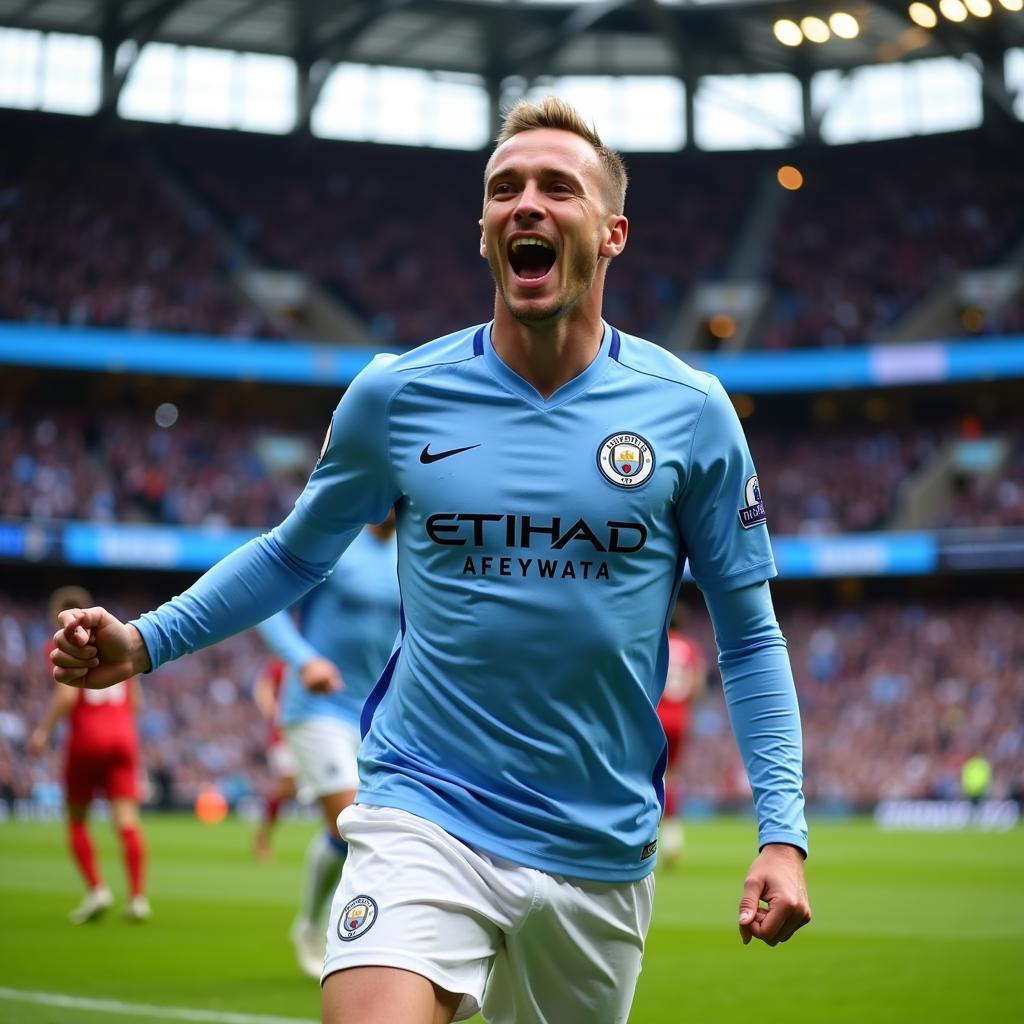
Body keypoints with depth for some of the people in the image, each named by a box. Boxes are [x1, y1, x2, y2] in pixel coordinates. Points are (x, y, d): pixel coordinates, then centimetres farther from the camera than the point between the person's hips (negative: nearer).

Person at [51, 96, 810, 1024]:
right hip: (424, 815, -1)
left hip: (601, 852, 2)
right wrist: (146, 641, 2)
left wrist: (783, 830, -4)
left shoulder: (690, 410, -2)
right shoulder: (395, 396, -1)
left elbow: (750, 637, 4)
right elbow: (296, 554, 15)